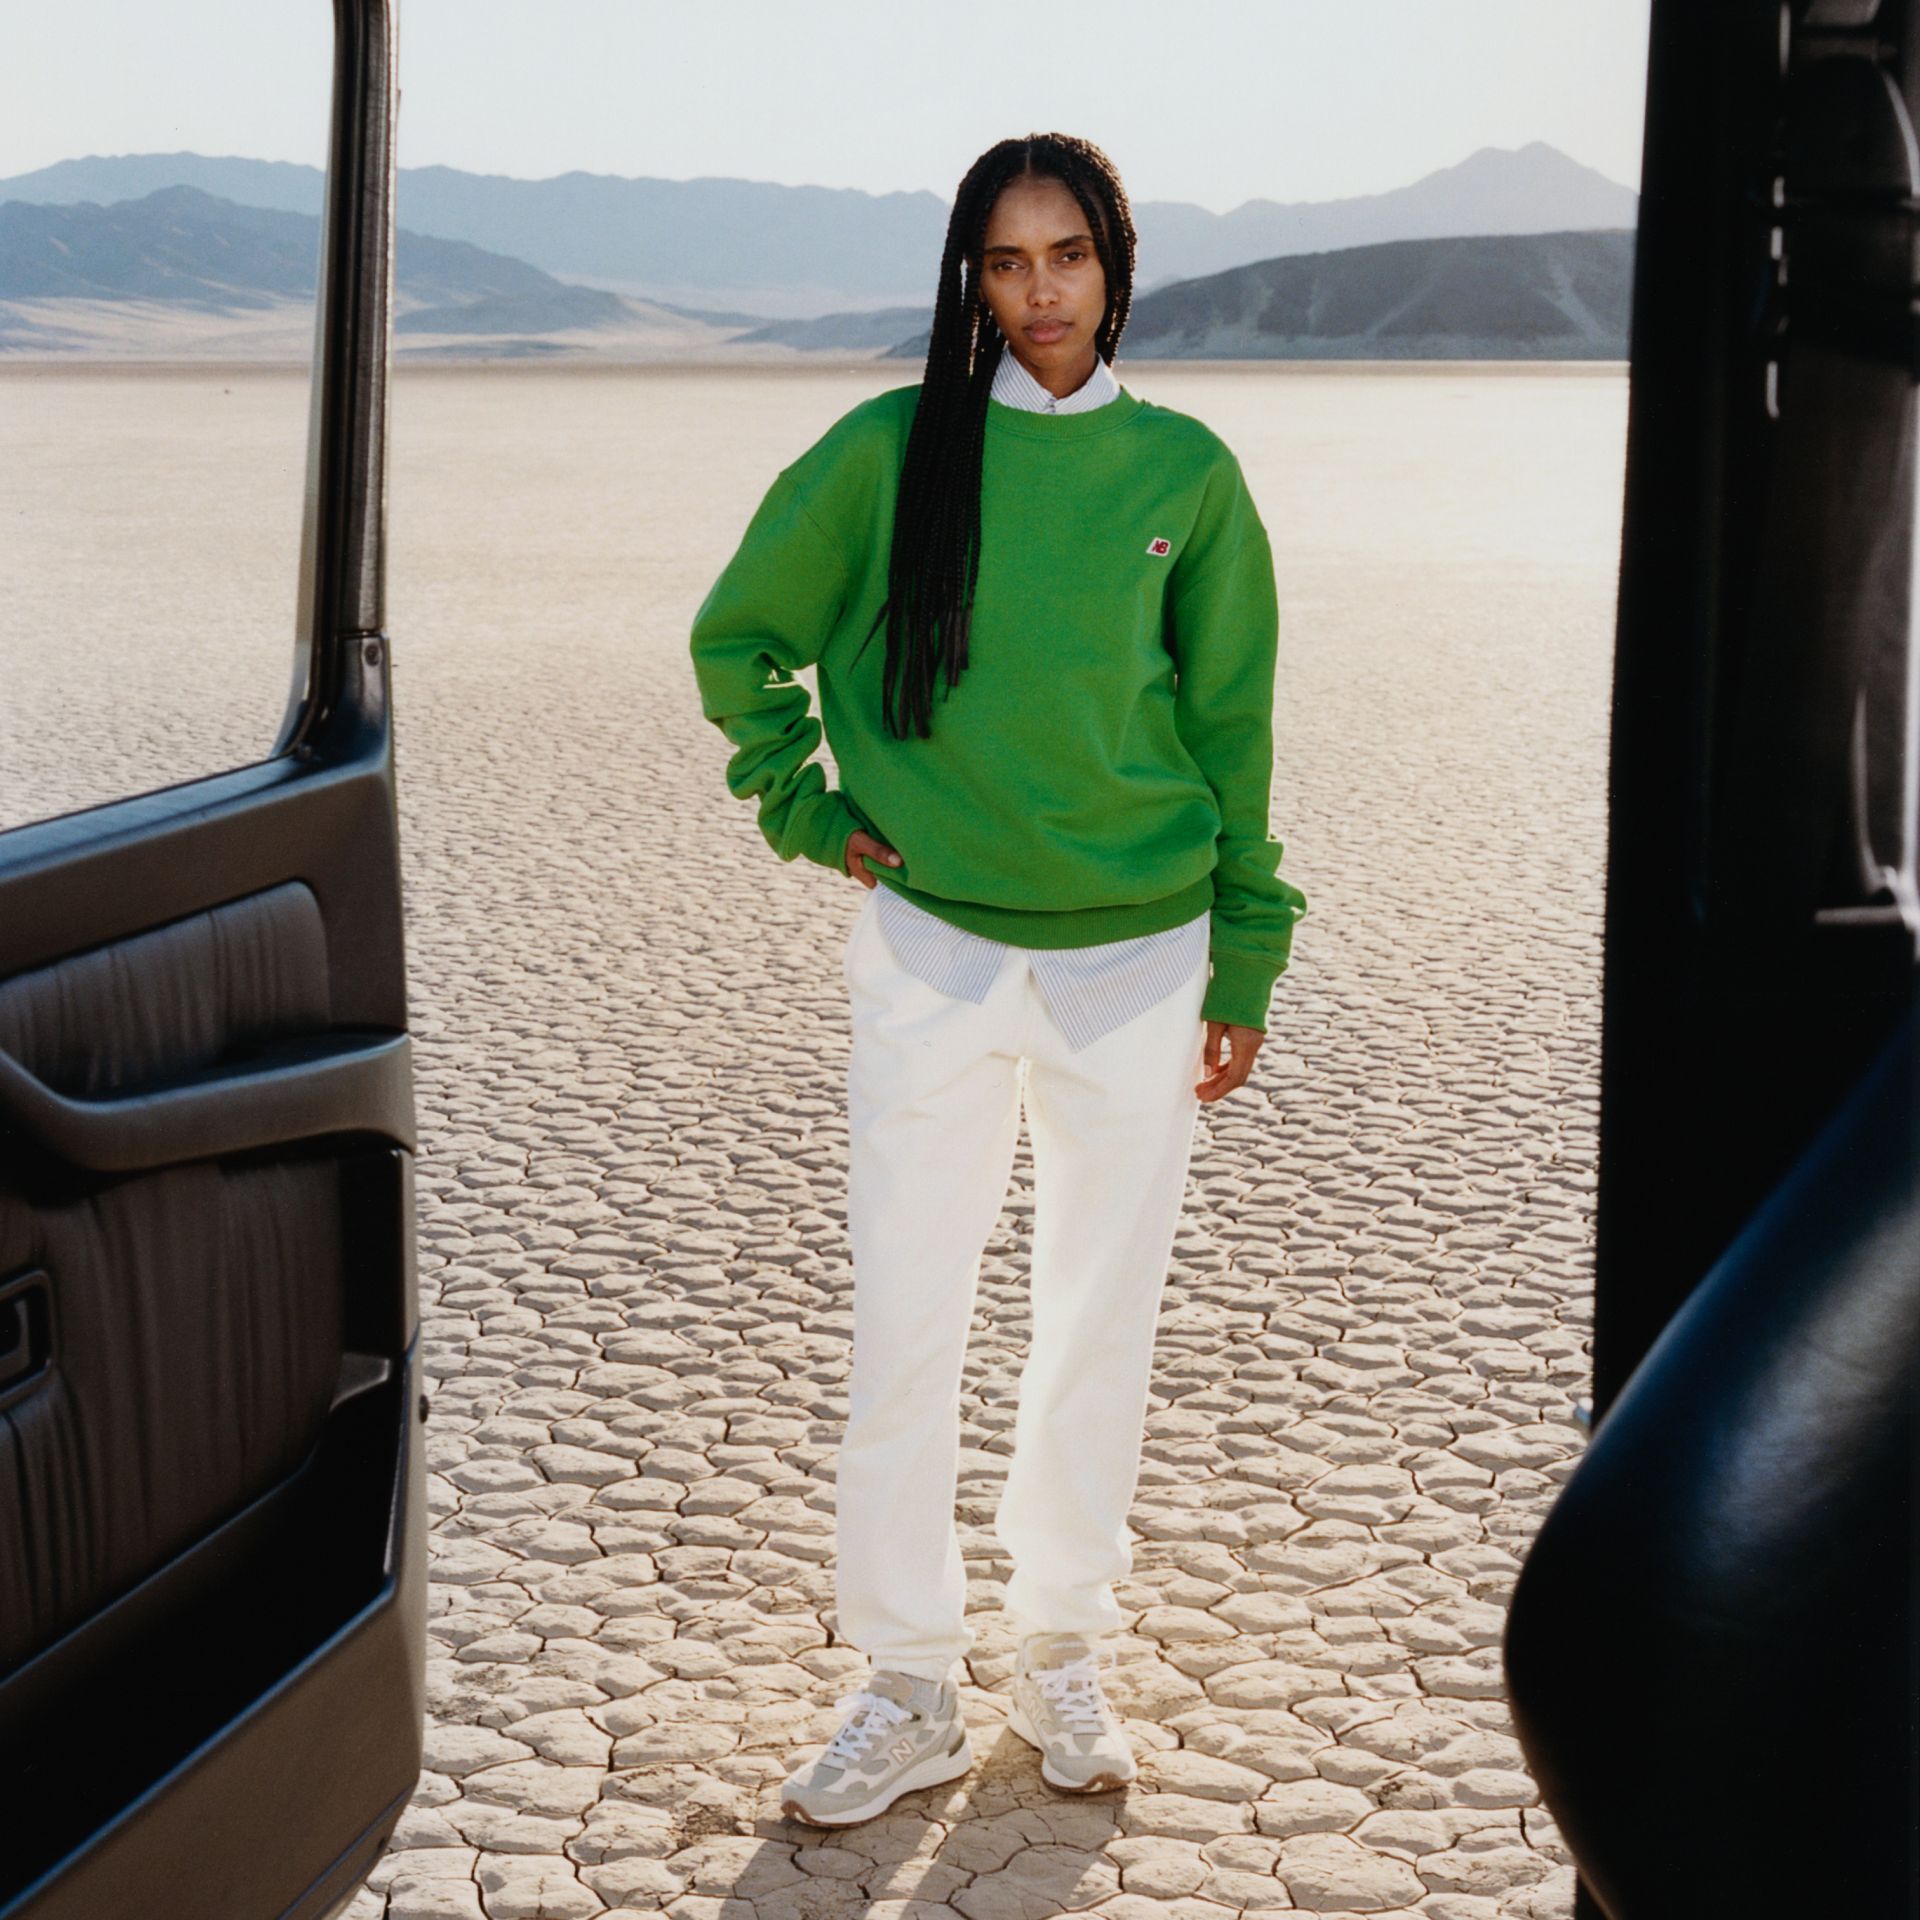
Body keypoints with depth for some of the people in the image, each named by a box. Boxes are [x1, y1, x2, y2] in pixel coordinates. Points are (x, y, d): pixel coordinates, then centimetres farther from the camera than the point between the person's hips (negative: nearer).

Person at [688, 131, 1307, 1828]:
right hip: (934, 952, -1)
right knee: (905, 1331, 1)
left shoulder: (1187, 473, 2)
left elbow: (1230, 728, 7)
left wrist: (1244, 968, 6)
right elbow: (738, 637, 10)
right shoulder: (891, 450, -2)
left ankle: (1066, 1654, 27)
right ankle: (909, 1691, 16)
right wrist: (810, 811, 2)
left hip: (1140, 965, 1)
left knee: (1103, 1321, 10)